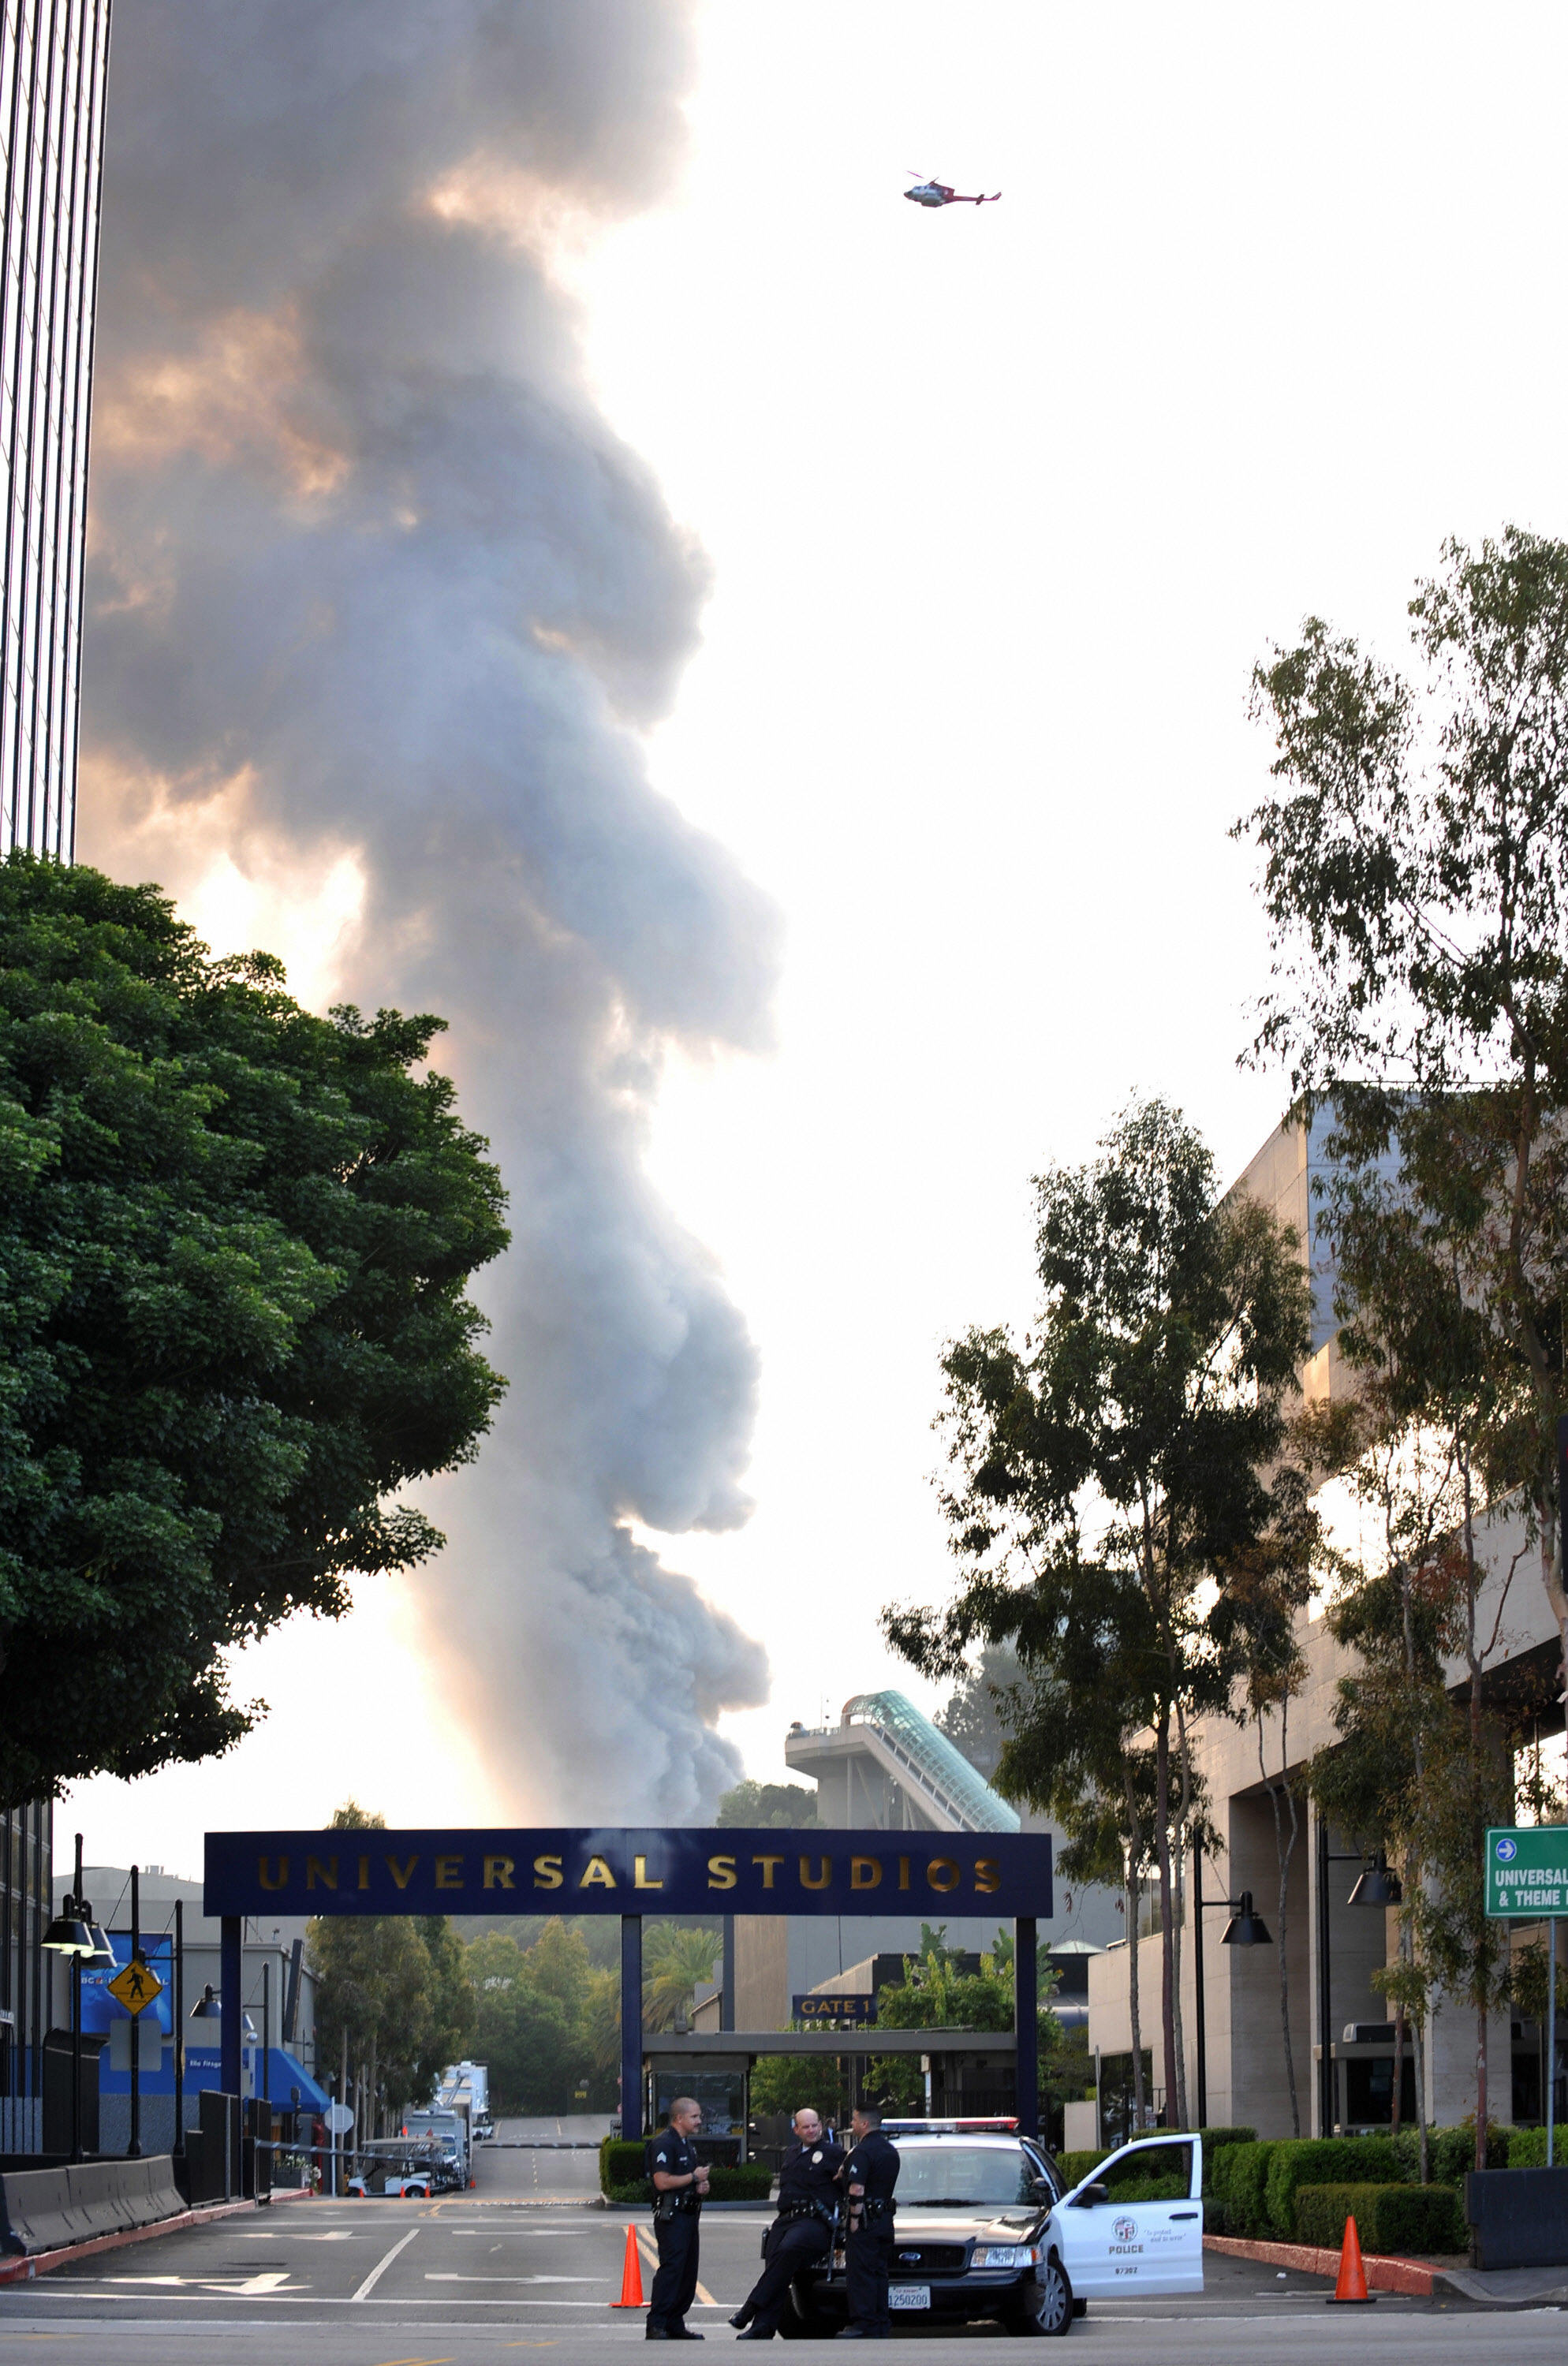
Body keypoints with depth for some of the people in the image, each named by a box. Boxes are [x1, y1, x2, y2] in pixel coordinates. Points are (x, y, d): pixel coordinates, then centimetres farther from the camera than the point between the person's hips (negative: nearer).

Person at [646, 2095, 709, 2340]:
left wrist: (700, 2187, 10)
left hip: (688, 2216, 10)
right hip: (671, 2217, -10)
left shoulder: (688, 2144, 20)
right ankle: (655, 2326, -15)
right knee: (671, 2269, -14)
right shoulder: (664, 2143, -12)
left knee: (688, 2271, 10)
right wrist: (694, 2177, -12)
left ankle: (675, 2323, 15)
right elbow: (663, 2181, -22)